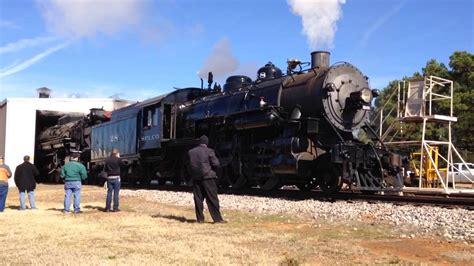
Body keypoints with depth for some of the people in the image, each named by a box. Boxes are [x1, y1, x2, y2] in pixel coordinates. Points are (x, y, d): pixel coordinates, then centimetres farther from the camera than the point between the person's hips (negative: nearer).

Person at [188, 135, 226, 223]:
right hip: (207, 177, -4)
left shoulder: (190, 152, 5)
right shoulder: (209, 151, -7)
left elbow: (189, 165, 9)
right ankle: (217, 218, 1)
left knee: (198, 199, 9)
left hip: (196, 178, 4)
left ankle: (200, 218, 11)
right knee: (212, 199, 0)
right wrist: (215, 159, 11)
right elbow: (215, 164, -8)